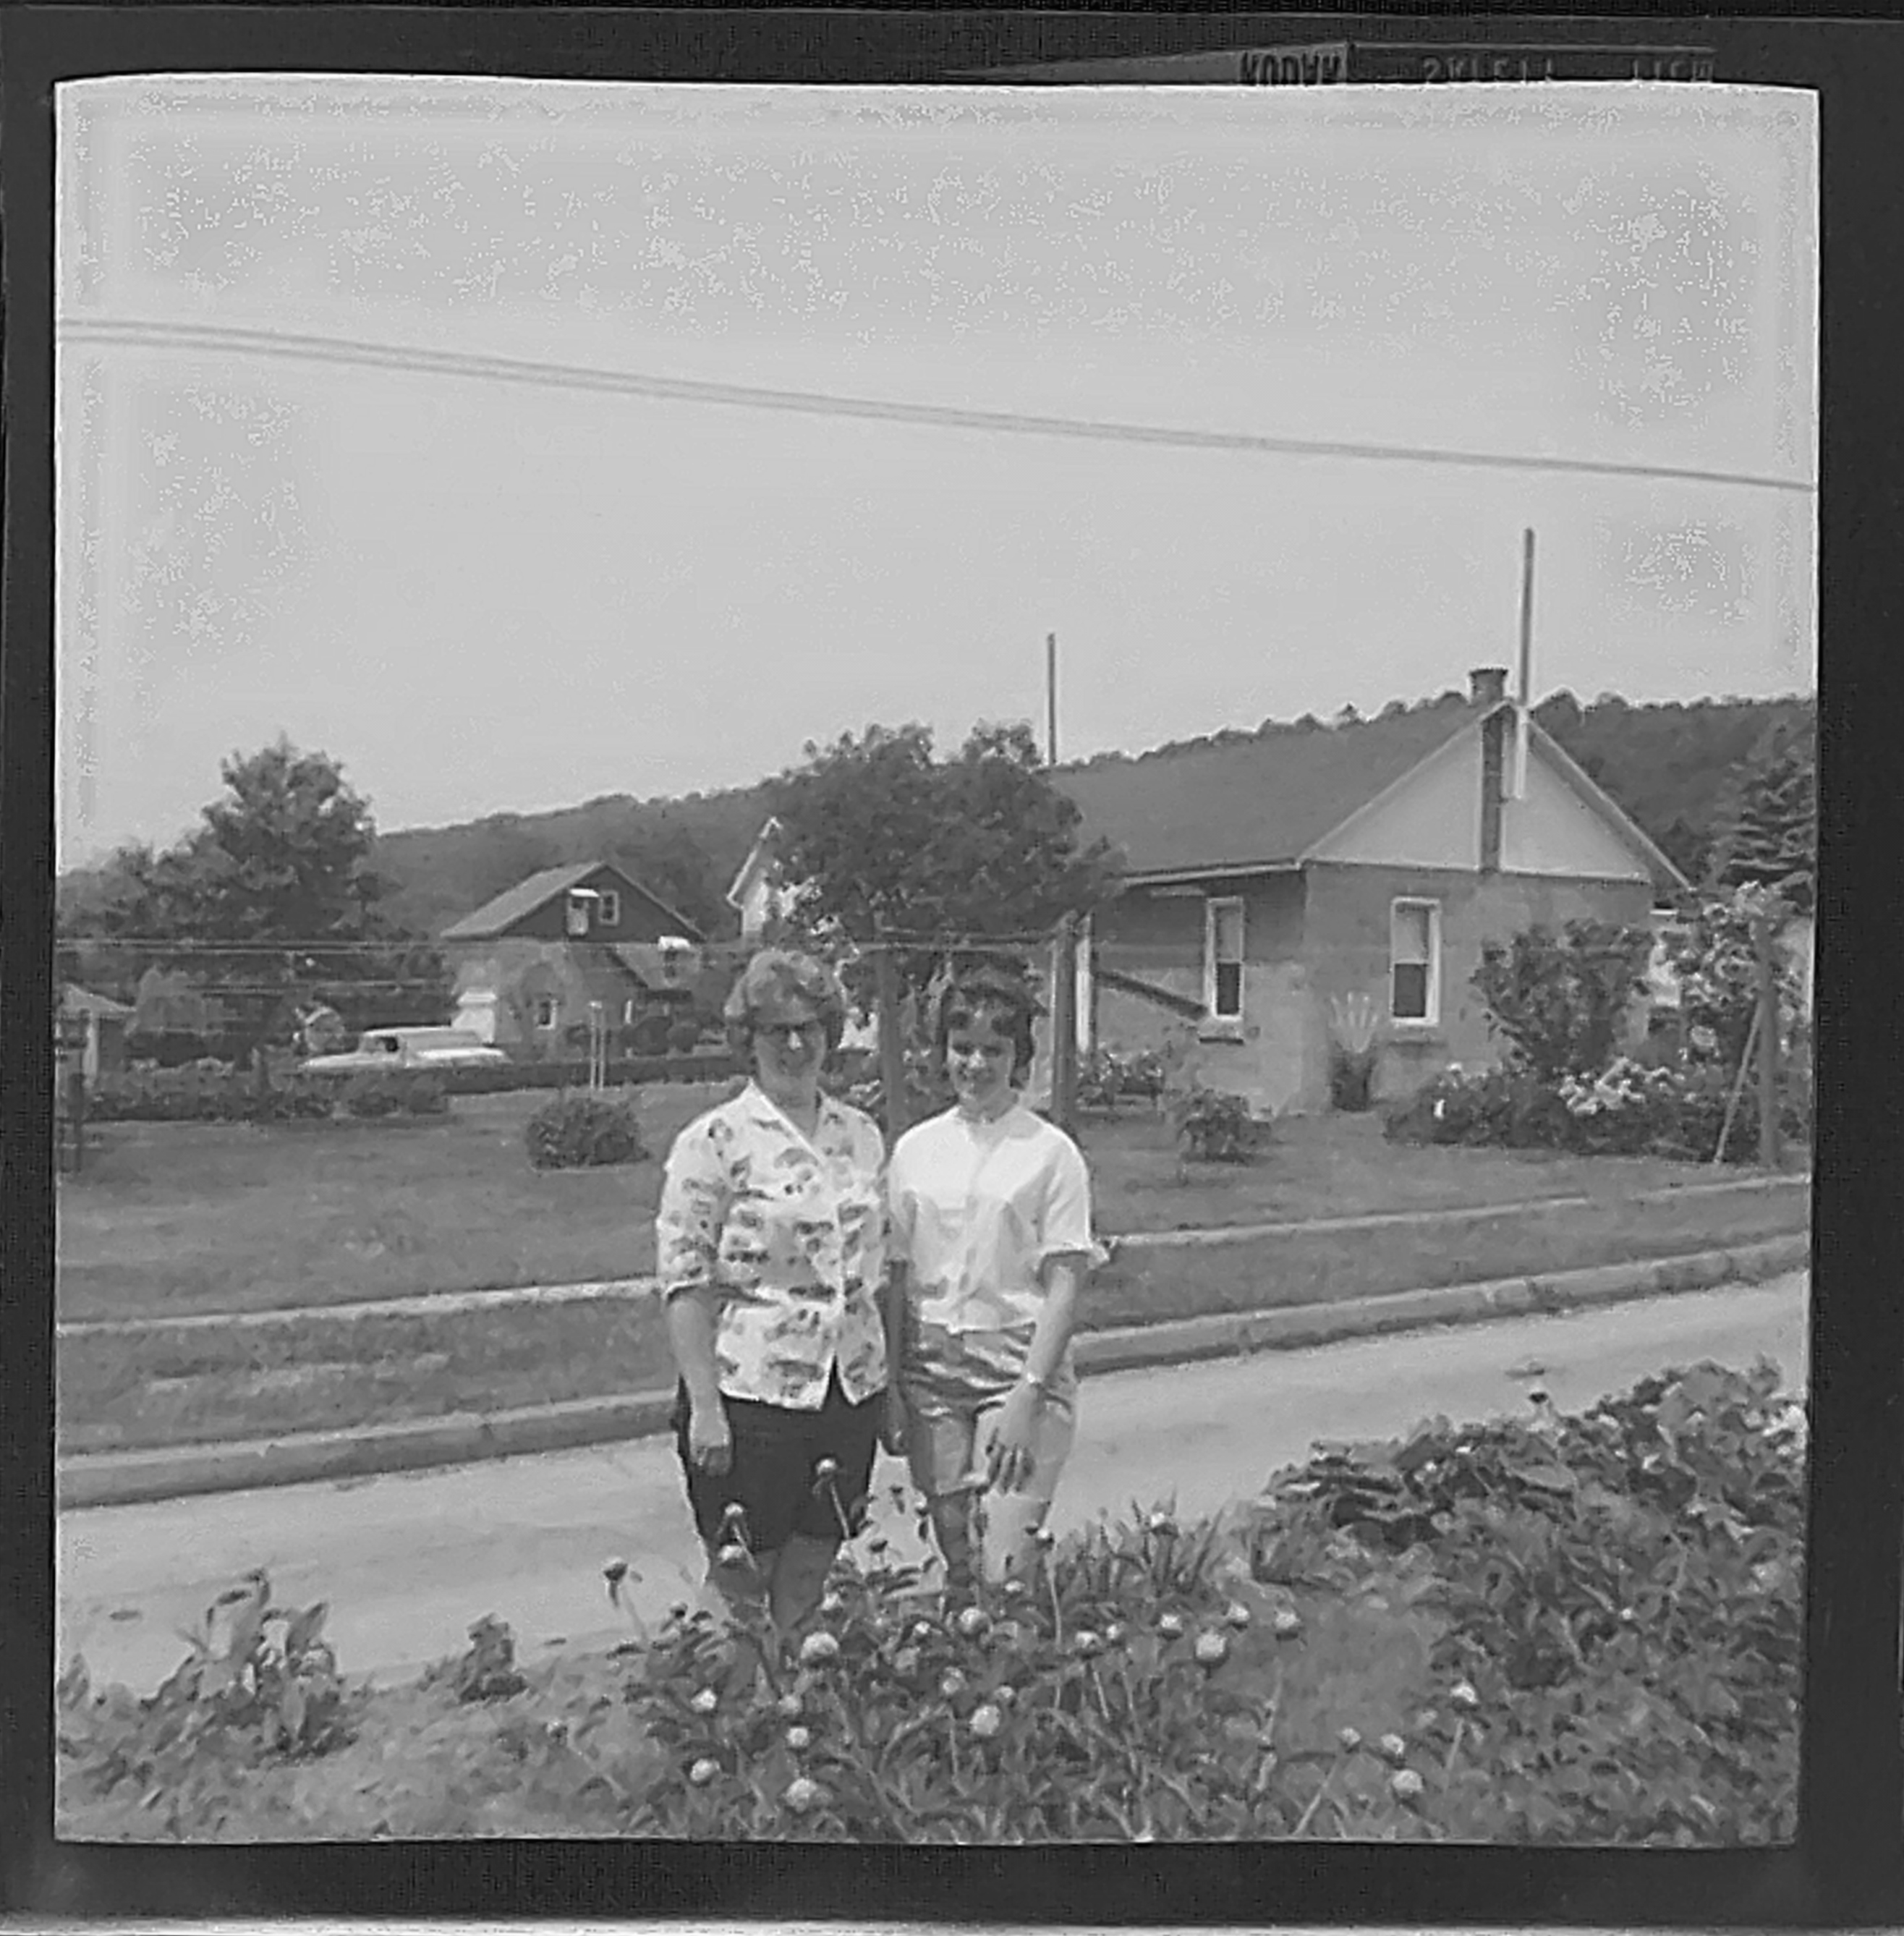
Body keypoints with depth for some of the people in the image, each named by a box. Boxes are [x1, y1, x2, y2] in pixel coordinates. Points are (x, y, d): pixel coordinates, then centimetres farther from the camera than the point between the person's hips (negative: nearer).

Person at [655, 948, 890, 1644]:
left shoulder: (862, 1136, 8)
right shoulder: (713, 1141, -8)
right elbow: (683, 1284, -10)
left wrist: (889, 1389, 11)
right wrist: (704, 1406, -15)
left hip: (852, 1391, 5)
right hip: (752, 1393, -4)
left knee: (808, 1585, 14)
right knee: (742, 1587, 7)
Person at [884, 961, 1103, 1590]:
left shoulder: (1050, 1153, -4)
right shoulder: (915, 1149, 6)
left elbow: (1064, 1286, -7)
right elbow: (896, 1276, 8)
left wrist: (1029, 1395, -14)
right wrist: (890, 1387, 3)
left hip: (1020, 1366, -3)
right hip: (931, 1369, 3)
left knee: (1003, 1569, -9)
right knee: (956, 1561, 10)